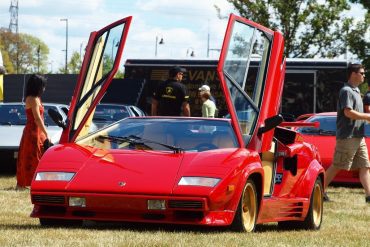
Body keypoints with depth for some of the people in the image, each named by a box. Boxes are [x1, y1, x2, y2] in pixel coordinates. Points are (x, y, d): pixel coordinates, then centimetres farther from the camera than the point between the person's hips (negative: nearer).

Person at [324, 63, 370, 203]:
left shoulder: (356, 90, 18)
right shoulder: (346, 91, -12)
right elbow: (348, 112, -22)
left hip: (358, 136, 9)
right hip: (347, 136, -9)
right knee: (336, 166, -5)